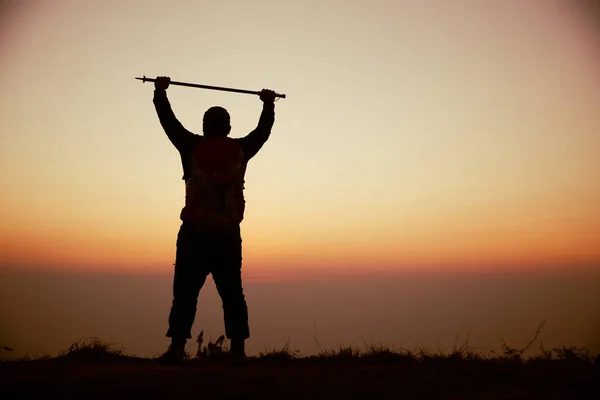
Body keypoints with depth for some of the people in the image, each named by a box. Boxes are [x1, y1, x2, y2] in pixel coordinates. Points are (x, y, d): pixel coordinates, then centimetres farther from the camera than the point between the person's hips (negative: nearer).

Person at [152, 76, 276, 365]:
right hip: (228, 234, 2)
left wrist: (160, 93, 25)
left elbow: (169, 122, 11)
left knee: (185, 292, 1)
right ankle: (238, 349, 5)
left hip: (194, 233, -2)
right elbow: (263, 131, 21)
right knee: (232, 293, 8)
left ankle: (177, 347, -3)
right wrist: (268, 104, 37)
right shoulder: (240, 150, 4)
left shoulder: (192, 147, -1)